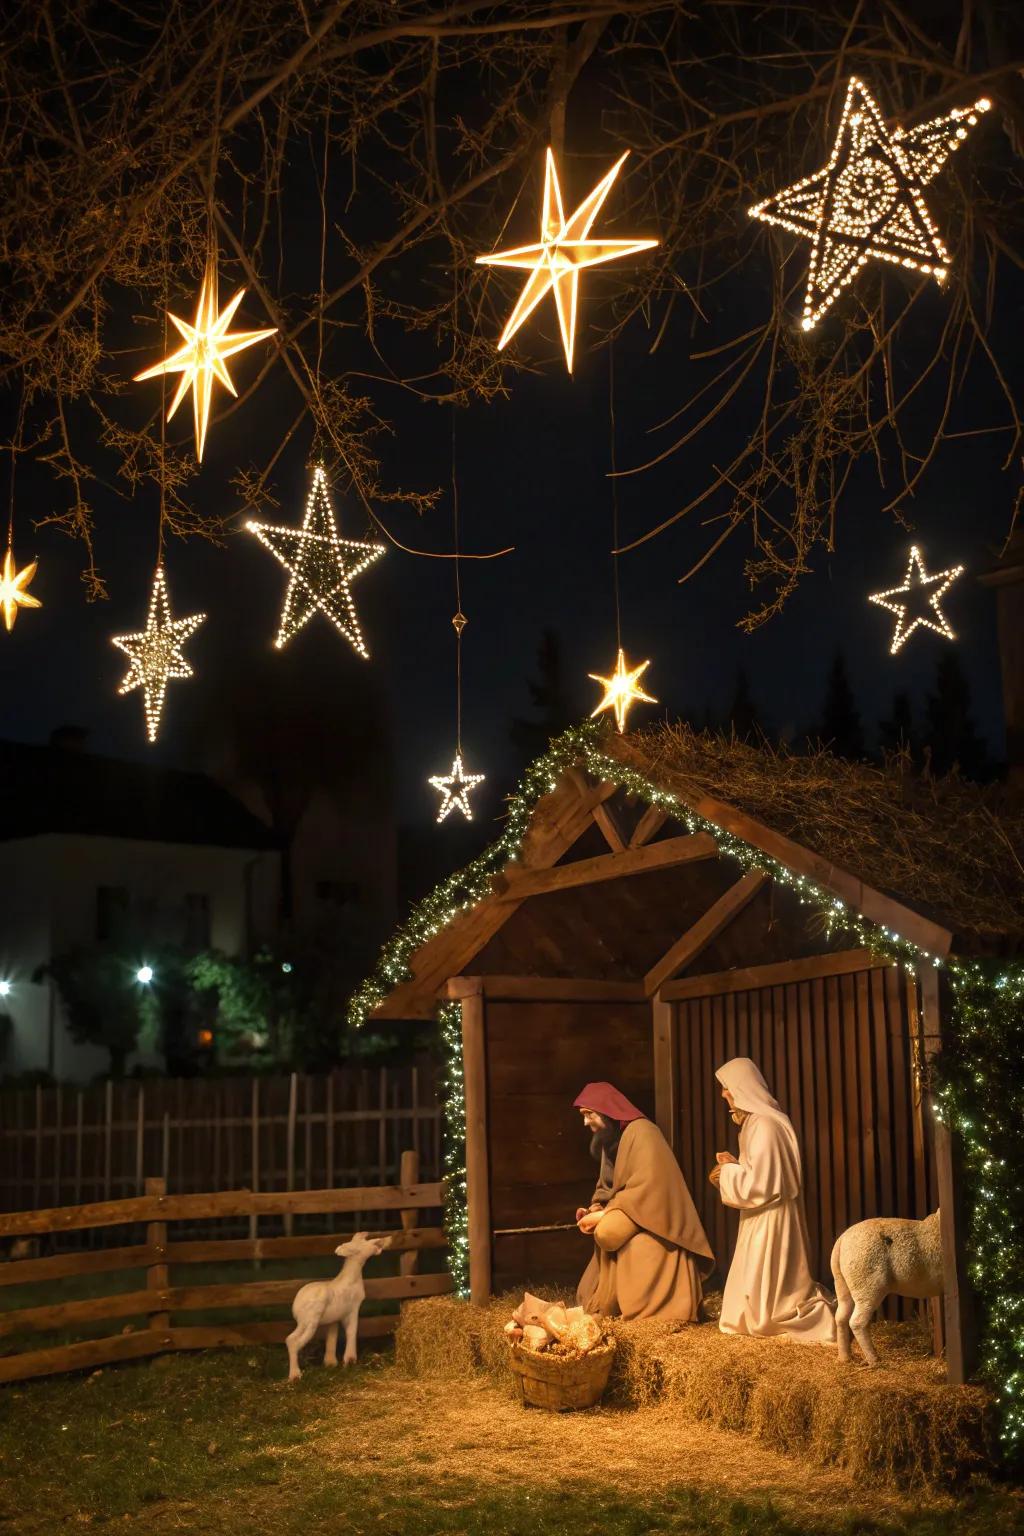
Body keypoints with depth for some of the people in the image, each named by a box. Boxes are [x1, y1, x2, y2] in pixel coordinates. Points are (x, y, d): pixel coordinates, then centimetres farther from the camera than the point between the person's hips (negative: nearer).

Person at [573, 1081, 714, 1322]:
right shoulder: (610, 1140, 14)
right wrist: (595, 1209, -5)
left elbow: (645, 1186, -24)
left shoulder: (641, 1132, -16)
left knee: (646, 1299, -19)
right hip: (628, 1235, 10)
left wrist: (605, 1214, -21)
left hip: (652, 1232, -10)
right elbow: (606, 1188, 17)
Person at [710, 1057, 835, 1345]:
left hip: (770, 1221, -10)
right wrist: (733, 1165, 6)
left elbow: (759, 1184, -24)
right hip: (761, 1219, 10)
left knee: (772, 1290, -3)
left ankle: (828, 1319, 4)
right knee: (760, 1287, 14)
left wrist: (727, 1173, -11)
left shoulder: (765, 1125, -21)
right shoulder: (756, 1121, 11)